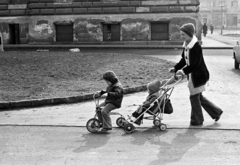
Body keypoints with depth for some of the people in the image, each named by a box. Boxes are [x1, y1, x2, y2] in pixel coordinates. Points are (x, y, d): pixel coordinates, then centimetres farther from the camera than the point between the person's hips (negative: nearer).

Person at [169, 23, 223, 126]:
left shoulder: (196, 46, -21)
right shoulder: (186, 45, 6)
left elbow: (195, 64, -26)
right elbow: (184, 60, 14)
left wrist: (184, 71, -31)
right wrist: (175, 68, 2)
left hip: (198, 75, -9)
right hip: (192, 75, 9)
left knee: (194, 97, 0)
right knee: (199, 97, 16)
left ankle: (197, 120, 15)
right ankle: (216, 112, 30)